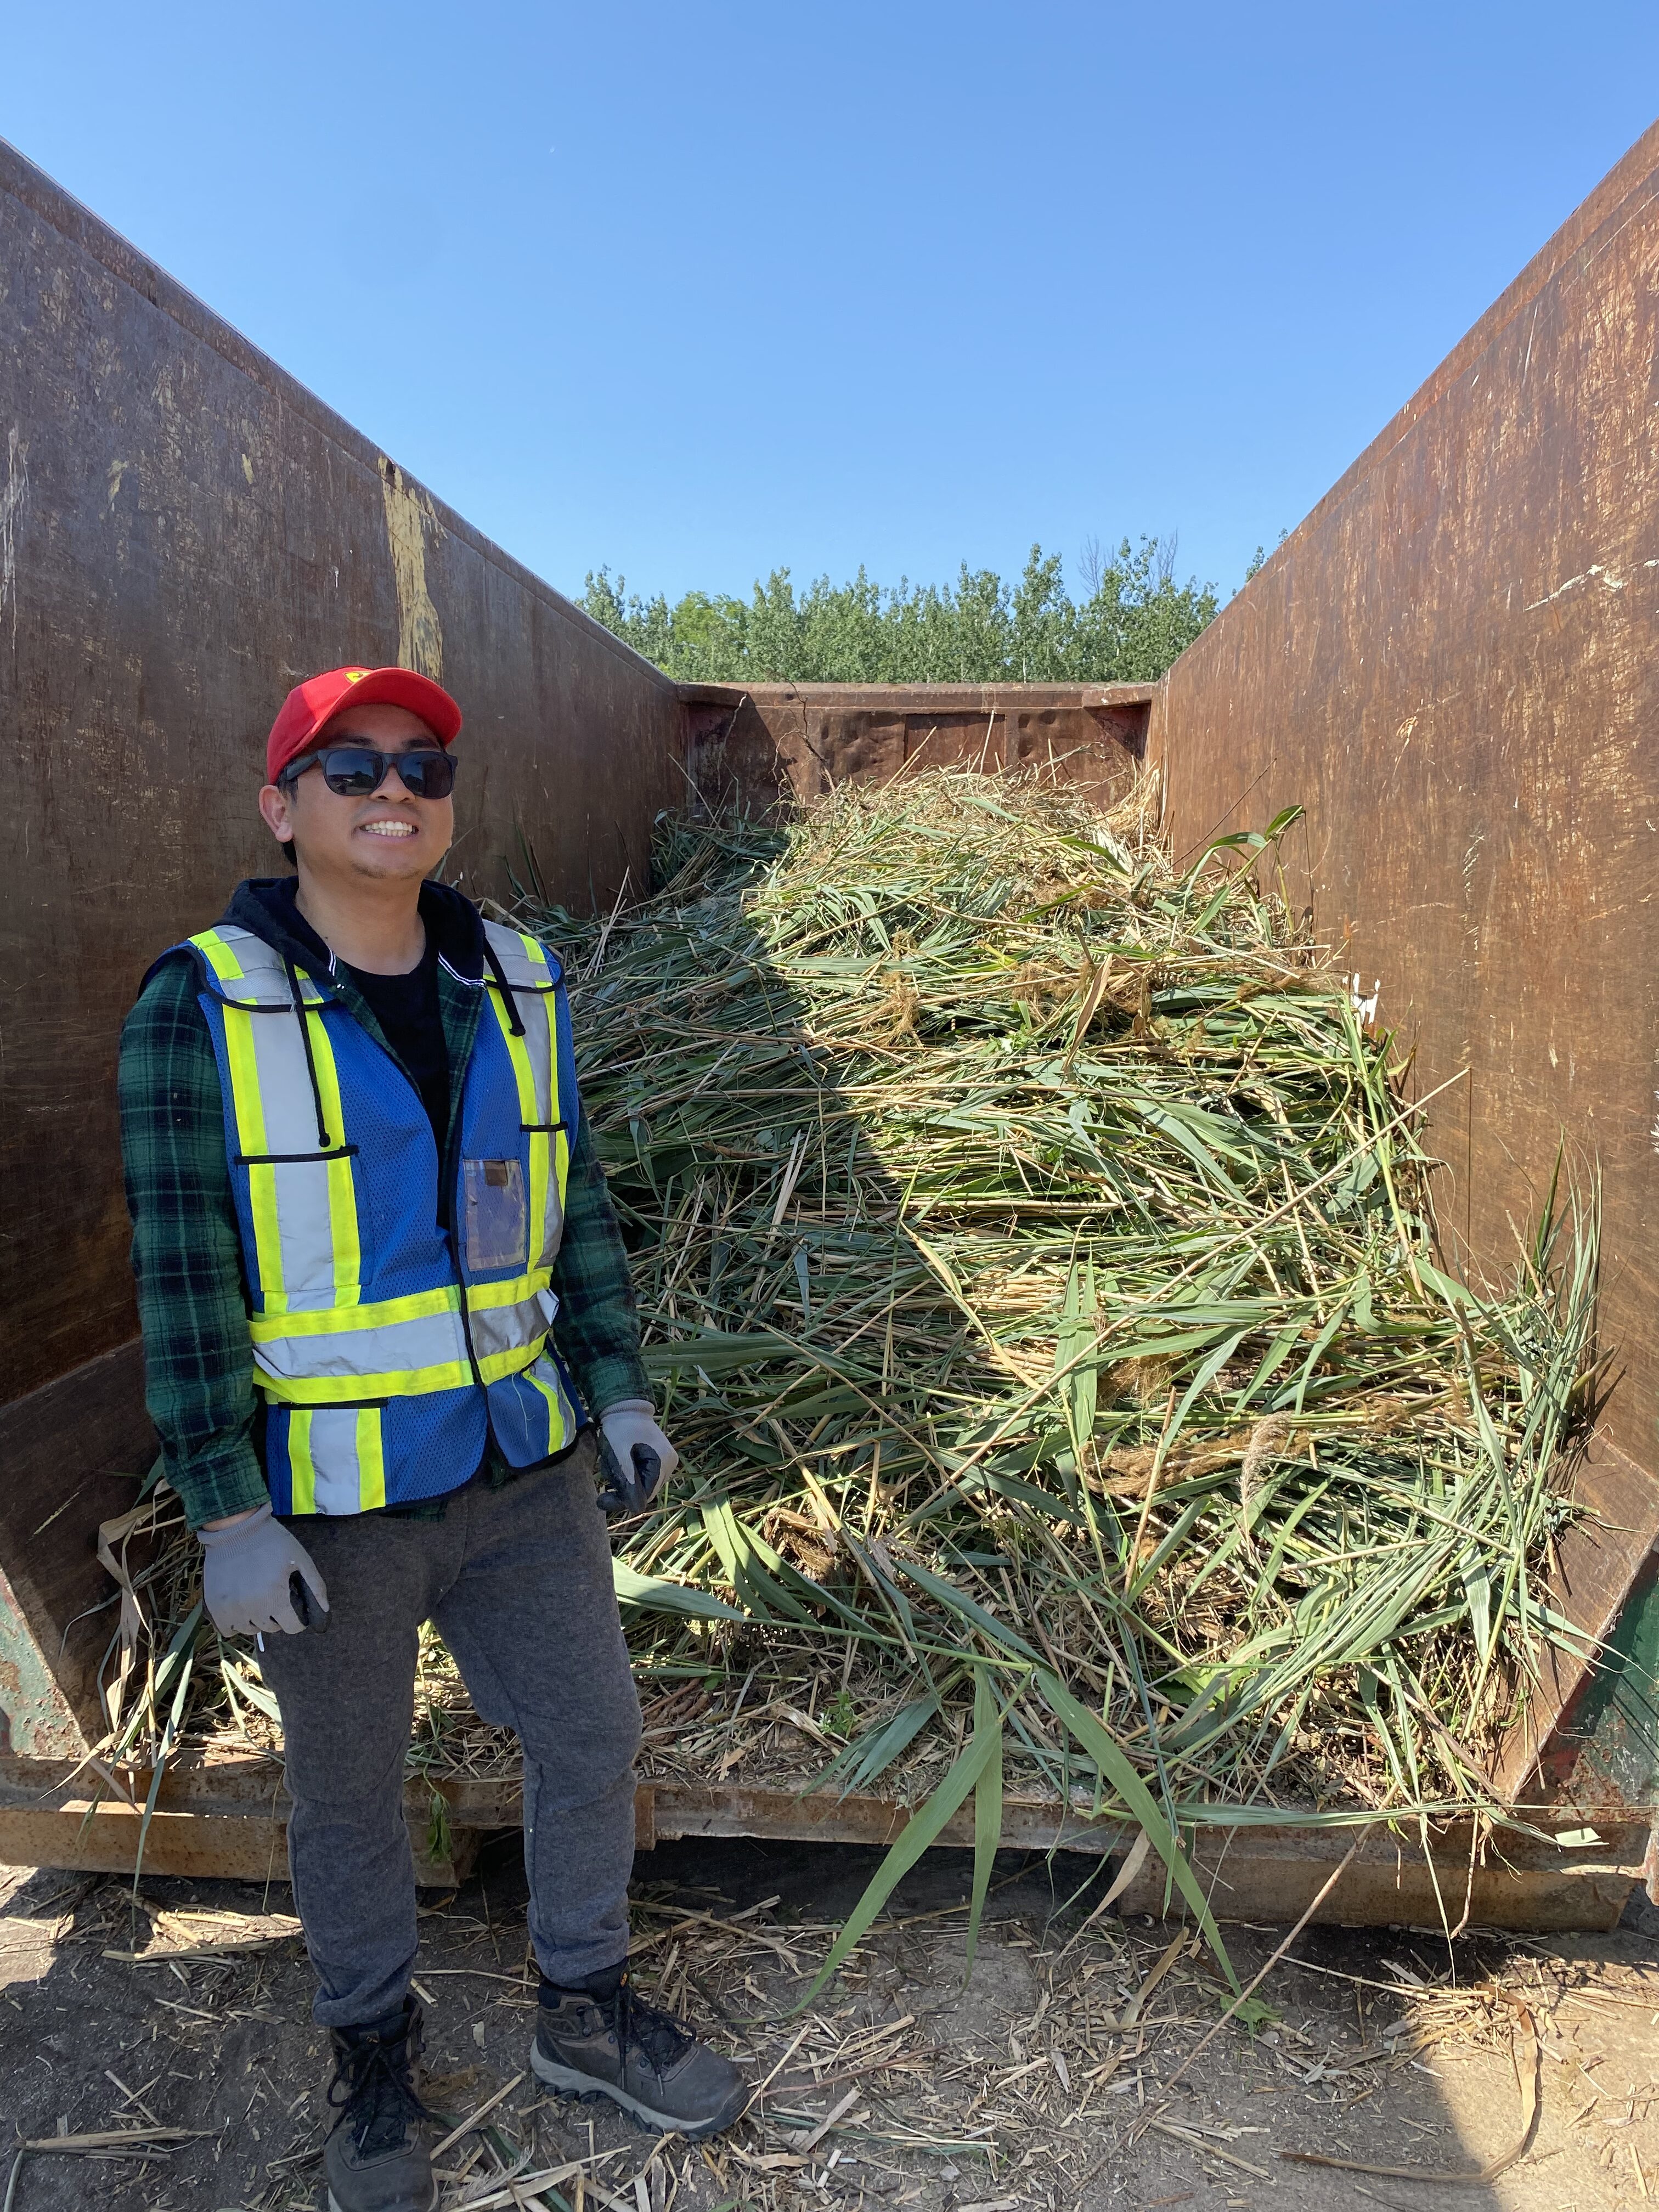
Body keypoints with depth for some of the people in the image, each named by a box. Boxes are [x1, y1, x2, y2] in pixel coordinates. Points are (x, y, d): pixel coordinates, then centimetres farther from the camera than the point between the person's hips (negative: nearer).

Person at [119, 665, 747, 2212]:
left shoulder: (517, 983, 1)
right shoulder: (202, 1006, -12)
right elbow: (183, 1276, -12)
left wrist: (618, 1390, 5)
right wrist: (226, 1514, -13)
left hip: (525, 1468, 4)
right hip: (328, 1501, -4)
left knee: (590, 1736, 15)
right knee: (347, 1795, 16)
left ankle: (585, 2013, 41)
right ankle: (372, 2055, 44)